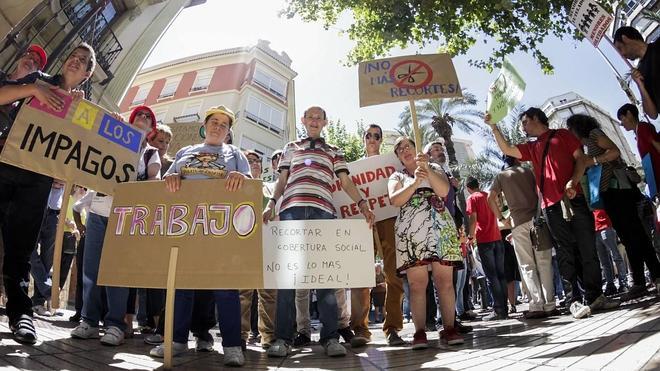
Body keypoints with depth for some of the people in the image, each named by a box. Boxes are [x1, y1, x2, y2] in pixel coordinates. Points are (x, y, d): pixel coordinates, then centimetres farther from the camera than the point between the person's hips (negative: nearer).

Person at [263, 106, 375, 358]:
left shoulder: (334, 152, 24)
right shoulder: (291, 148, 26)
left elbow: (346, 182, 13)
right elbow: (282, 181, 20)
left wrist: (362, 203, -5)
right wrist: (271, 204, 2)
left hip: (323, 211, 0)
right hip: (292, 209, 1)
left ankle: (330, 337, -1)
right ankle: (283, 337, -1)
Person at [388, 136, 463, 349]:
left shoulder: (435, 169, 20)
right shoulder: (397, 177, 18)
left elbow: (444, 191, 1)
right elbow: (394, 200, -2)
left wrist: (427, 169, -11)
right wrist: (415, 182, -15)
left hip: (440, 227, 1)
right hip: (411, 231, -1)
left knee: (445, 280, -4)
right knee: (417, 283, -7)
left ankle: (449, 328, 3)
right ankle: (420, 332, -3)